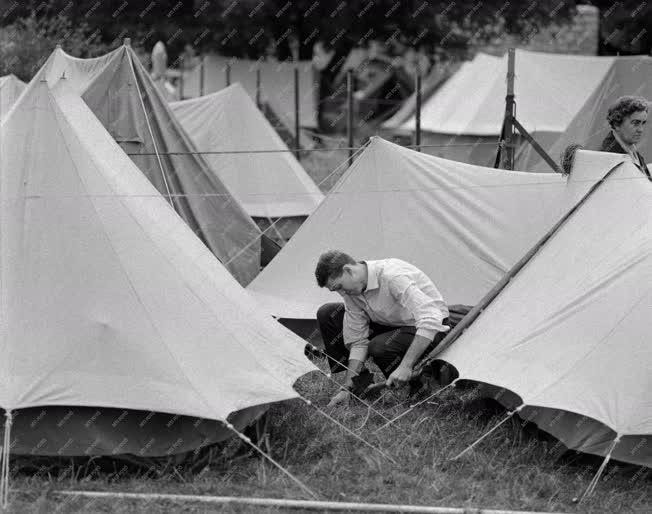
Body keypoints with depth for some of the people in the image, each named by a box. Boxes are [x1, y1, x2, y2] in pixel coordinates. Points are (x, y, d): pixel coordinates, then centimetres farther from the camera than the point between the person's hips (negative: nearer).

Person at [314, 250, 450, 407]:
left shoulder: (392, 276, -34)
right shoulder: (352, 291, -9)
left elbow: (431, 319, -41)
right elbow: (357, 342, -3)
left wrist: (405, 366, -42)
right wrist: (348, 388, -11)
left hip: (429, 330, -8)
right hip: (392, 324, 8)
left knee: (379, 347, -37)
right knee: (327, 315, -2)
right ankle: (359, 381, 4)